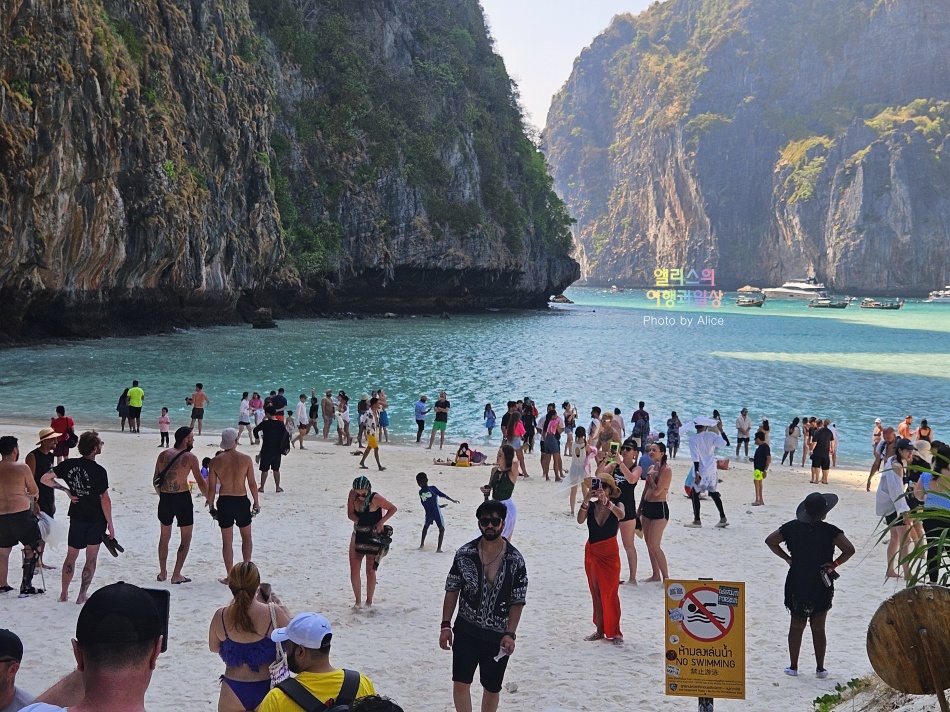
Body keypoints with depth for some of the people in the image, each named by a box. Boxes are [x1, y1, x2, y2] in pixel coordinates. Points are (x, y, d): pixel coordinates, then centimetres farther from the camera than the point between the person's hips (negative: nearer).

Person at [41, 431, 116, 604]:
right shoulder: (99, 471, -18)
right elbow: (104, 500, -16)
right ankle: (82, 595, 10)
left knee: (71, 556, 17)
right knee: (91, 558, 8)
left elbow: (45, 479, -5)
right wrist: (110, 524, -7)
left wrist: (66, 490, 4)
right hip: (96, 519, -4)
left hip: (76, 517, 4)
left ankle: (64, 593, 22)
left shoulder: (69, 464, -6)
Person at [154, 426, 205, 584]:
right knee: (186, 537, 7)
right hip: (182, 498, -5)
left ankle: (162, 573, 26)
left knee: (164, 536, 20)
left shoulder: (163, 455, 7)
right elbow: (200, 483, -4)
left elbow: (156, 481, 10)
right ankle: (176, 575, 3)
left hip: (165, 498, 5)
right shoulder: (190, 457, -6)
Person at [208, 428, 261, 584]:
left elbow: (211, 488, -3)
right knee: (247, 537, 19)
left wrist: (211, 506, 9)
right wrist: (256, 503, 8)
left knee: (227, 541, 9)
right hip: (242, 501, 0)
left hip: (224, 502, 0)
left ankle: (229, 576, 11)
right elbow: (252, 484, -3)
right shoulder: (245, 459, -6)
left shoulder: (216, 461, -4)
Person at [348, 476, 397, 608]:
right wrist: (360, 521, -20)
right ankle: (358, 601, 9)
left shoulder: (375, 499, -20)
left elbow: (393, 509, -10)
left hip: (373, 537, -4)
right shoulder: (352, 495, -8)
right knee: (354, 569, -1)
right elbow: (350, 514, -4)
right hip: (358, 535, 4)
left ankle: (369, 601, 13)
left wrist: (381, 522, -19)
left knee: (370, 571, 0)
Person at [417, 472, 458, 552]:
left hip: (428, 513, 4)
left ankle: (422, 544, 35)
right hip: (436, 512, -4)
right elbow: (443, 495, -10)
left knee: (426, 526, 29)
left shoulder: (420, 493, -2)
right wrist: (453, 500, -1)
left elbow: (424, 504, 7)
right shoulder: (432, 488, -12)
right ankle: (439, 548, -2)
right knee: (442, 528, 7)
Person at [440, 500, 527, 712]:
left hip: (498, 635, 0)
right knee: (460, 682, -8)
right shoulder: (464, 553, -4)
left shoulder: (515, 560, -8)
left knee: (492, 687, 11)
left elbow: (518, 601, -5)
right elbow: (452, 590, 3)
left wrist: (510, 634, -12)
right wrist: (445, 625, -1)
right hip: (467, 630, 0)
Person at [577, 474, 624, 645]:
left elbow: (621, 515, -29)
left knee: (610, 593, -2)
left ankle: (614, 632, 4)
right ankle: (600, 630, 18)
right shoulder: (591, 505, -3)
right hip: (592, 552, 3)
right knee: (596, 593, 10)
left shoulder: (616, 503, -7)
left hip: (609, 553, -3)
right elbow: (580, 520, -20)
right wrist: (587, 500, -31)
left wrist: (606, 501, -42)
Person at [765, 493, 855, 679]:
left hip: (796, 585, 2)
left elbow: (770, 541, 2)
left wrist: (787, 558, 5)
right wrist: (835, 564, -8)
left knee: (796, 626, 12)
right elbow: (849, 549, -21)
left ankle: (793, 666, 15)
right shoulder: (829, 531, -12)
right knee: (818, 628, 9)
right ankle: (820, 669, 15)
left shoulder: (792, 527, -2)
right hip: (821, 586, -2)